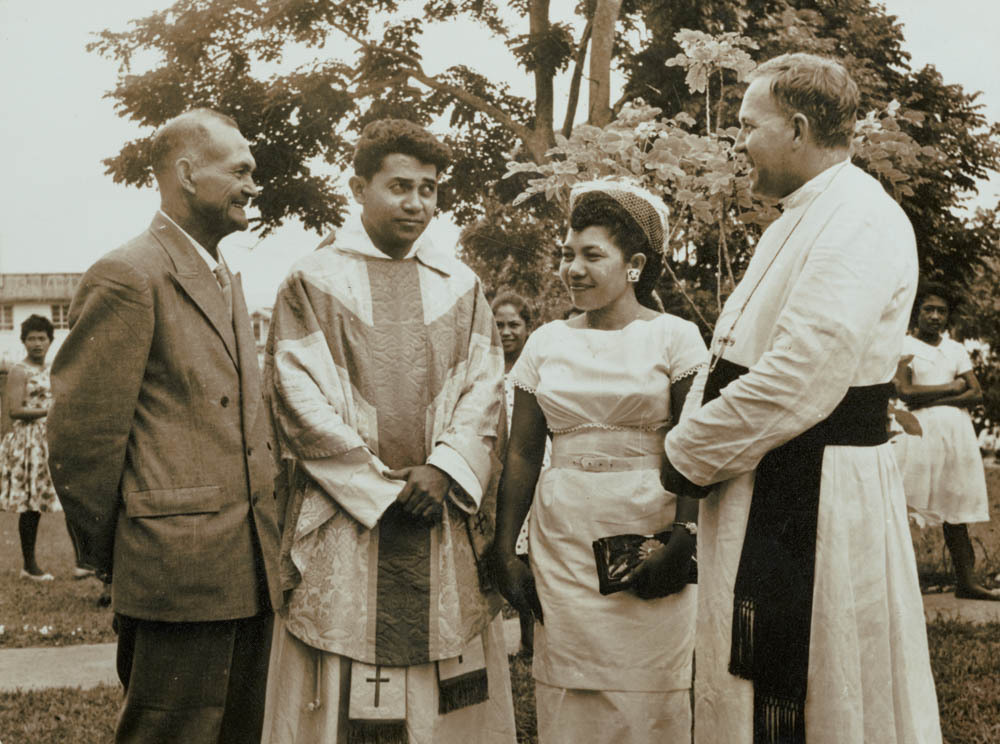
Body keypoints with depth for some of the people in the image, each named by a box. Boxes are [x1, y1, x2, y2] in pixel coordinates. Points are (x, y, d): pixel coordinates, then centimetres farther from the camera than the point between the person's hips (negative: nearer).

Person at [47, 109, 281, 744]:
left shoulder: (226, 278, 18)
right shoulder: (129, 277, -12)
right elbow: (81, 434, -14)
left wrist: (265, 541, 17)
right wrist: (111, 556, -4)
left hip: (249, 573, 9)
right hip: (179, 580, -9)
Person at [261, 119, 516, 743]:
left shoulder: (461, 286, 12)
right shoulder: (313, 282, 2)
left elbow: (486, 388, 6)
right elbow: (300, 397, -5)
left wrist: (443, 468, -10)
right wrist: (378, 482, -10)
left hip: (444, 519, 3)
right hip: (343, 523, -3)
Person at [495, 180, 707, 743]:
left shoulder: (674, 337, -1)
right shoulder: (547, 342, 10)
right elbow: (523, 453, 9)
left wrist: (682, 545, -16)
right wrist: (506, 551, 5)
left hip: (647, 530, -3)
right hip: (562, 539, 3)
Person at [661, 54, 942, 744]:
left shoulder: (859, 221, -17)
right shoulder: (801, 220, 17)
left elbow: (797, 382, -26)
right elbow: (741, 360, 19)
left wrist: (688, 456, -14)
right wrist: (695, 444, 4)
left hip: (812, 503, -10)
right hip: (768, 497, 10)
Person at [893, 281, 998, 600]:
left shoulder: (956, 350, 17)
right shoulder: (903, 346, 3)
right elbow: (905, 391, -11)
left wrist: (934, 401, -8)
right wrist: (953, 387, -2)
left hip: (956, 432, 5)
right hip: (918, 432, -5)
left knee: (955, 511, 8)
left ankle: (966, 583, 11)